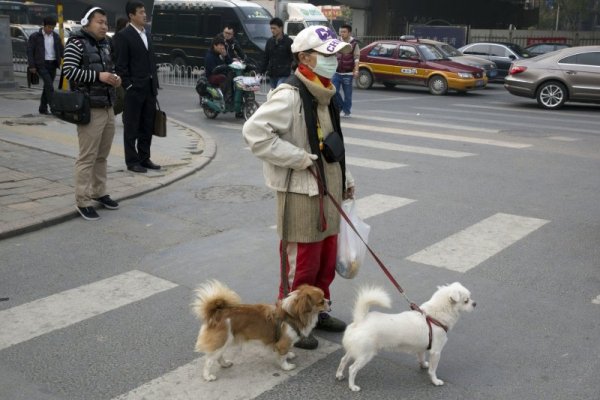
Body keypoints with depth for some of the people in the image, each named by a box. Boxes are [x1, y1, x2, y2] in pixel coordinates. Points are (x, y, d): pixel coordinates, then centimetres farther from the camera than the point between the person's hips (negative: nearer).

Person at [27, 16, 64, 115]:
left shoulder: (56, 37, 11)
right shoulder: (35, 37, -1)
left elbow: (61, 50, 13)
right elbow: (30, 51, -2)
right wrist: (32, 66, -9)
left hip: (53, 64, 5)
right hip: (42, 64, -5)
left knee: (48, 85, 9)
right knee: (49, 84, -17)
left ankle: (43, 108, 19)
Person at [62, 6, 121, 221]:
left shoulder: (106, 44, 15)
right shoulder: (77, 43, -6)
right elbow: (69, 71, -15)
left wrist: (115, 78, 4)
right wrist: (98, 76, -19)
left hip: (108, 108, 7)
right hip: (89, 110, -7)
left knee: (102, 156, 12)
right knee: (87, 157, -5)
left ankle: (99, 193, 24)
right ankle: (83, 201, 2)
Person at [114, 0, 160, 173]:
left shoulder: (146, 34, 14)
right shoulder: (123, 36, -8)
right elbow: (121, 65, -12)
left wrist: (155, 84, 11)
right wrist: (128, 86, -15)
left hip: (149, 88, 7)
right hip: (134, 90, -7)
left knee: (147, 126, 12)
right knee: (131, 127, 2)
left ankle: (144, 158, 22)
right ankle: (132, 161, 10)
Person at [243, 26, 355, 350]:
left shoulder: (324, 95, 11)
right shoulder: (289, 96, -19)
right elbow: (254, 132, -28)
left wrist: (344, 178, 20)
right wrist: (301, 159, -24)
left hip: (327, 190, 9)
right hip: (300, 193, -9)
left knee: (326, 259, 19)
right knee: (301, 264, 3)